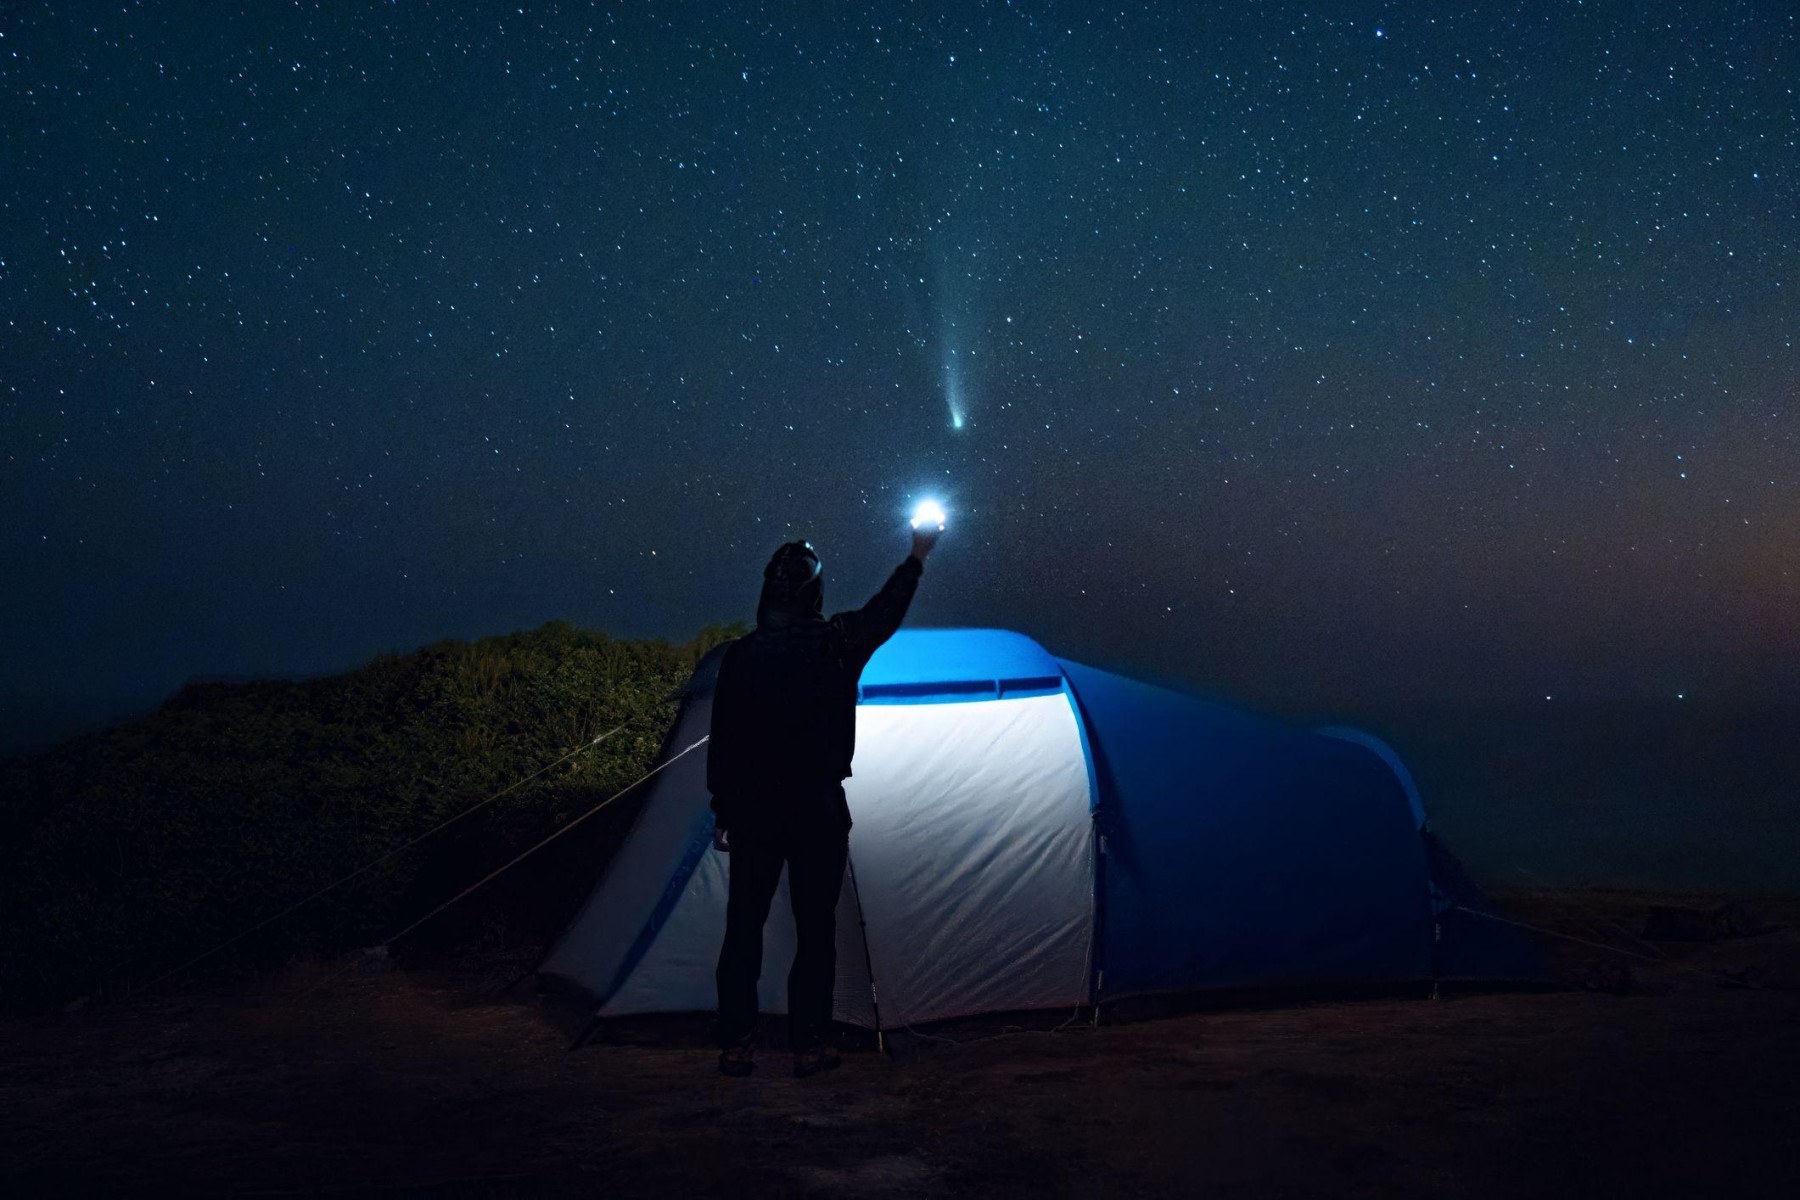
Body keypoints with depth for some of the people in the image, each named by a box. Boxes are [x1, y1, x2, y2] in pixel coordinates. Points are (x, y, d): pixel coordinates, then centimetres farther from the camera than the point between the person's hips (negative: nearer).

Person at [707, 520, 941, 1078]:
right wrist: (917, 557, 26)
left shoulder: (740, 656, -2)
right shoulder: (836, 644, -7)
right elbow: (884, 612, 11)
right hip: (817, 810, -2)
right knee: (815, 929, 6)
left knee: (743, 927, 8)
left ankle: (734, 1047, 11)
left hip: (751, 808, 2)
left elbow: (721, 742, 0)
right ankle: (808, 1047, 9)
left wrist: (722, 810, 9)